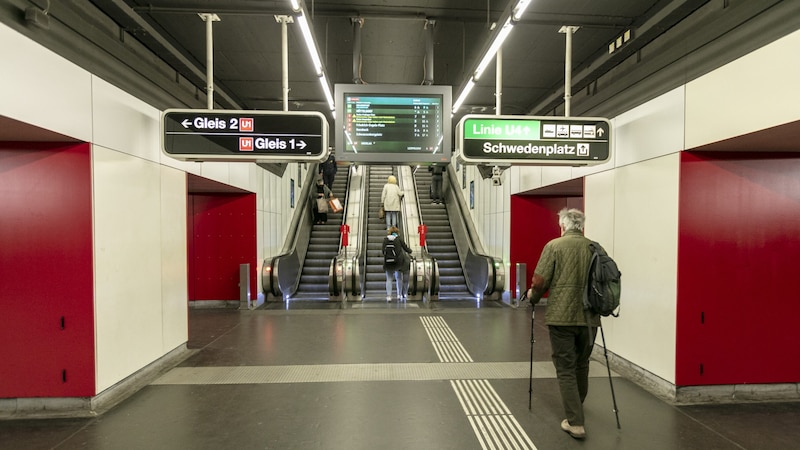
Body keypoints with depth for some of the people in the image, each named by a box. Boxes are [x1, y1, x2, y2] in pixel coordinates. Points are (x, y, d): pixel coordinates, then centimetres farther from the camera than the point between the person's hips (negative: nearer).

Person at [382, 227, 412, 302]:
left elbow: (383, 251, -2)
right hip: (398, 261, 0)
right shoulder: (399, 238, -1)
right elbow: (406, 248, 2)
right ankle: (399, 295, 18)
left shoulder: (385, 239, 1)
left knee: (389, 279, 7)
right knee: (399, 278, 16)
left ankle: (388, 296, -3)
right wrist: (410, 251, 24)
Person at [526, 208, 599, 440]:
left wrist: (533, 297, 8)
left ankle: (575, 422, 8)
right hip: (589, 317, 5)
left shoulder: (554, 245, -8)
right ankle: (577, 405, 44)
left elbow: (539, 282, -12)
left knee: (565, 369, 6)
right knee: (581, 365, 24)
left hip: (561, 316, -5)